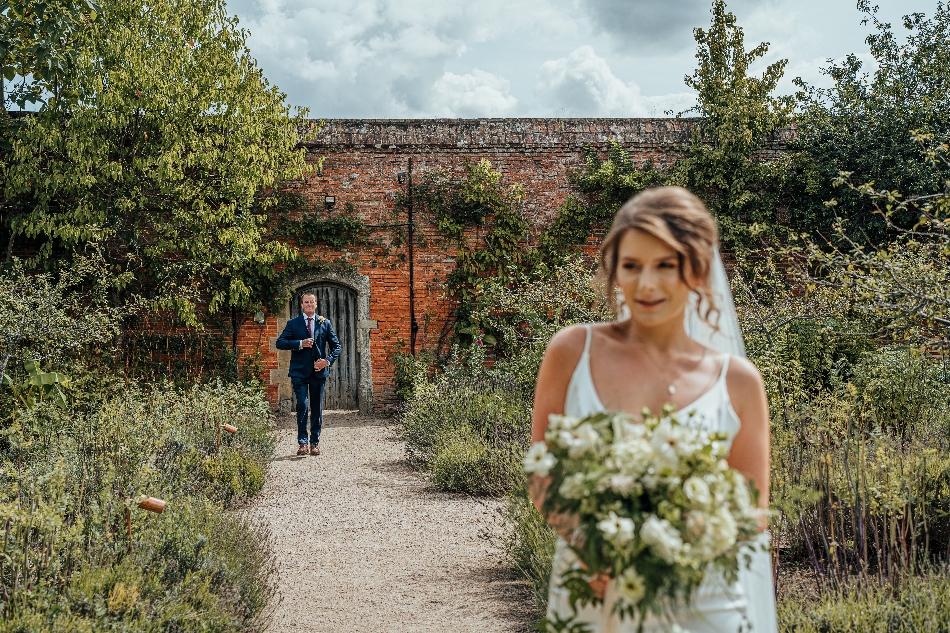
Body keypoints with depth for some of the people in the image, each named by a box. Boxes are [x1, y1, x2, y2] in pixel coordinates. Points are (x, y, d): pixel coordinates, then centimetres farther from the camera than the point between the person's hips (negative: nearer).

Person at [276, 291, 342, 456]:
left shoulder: (325, 323, 10)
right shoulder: (293, 323, 6)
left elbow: (336, 345, 11)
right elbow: (280, 343, -2)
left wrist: (328, 360, -5)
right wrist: (300, 344, -15)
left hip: (318, 371, 2)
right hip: (299, 372, -2)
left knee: (317, 408, 6)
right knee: (303, 405, -11)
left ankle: (314, 442, 15)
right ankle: (302, 442, -4)